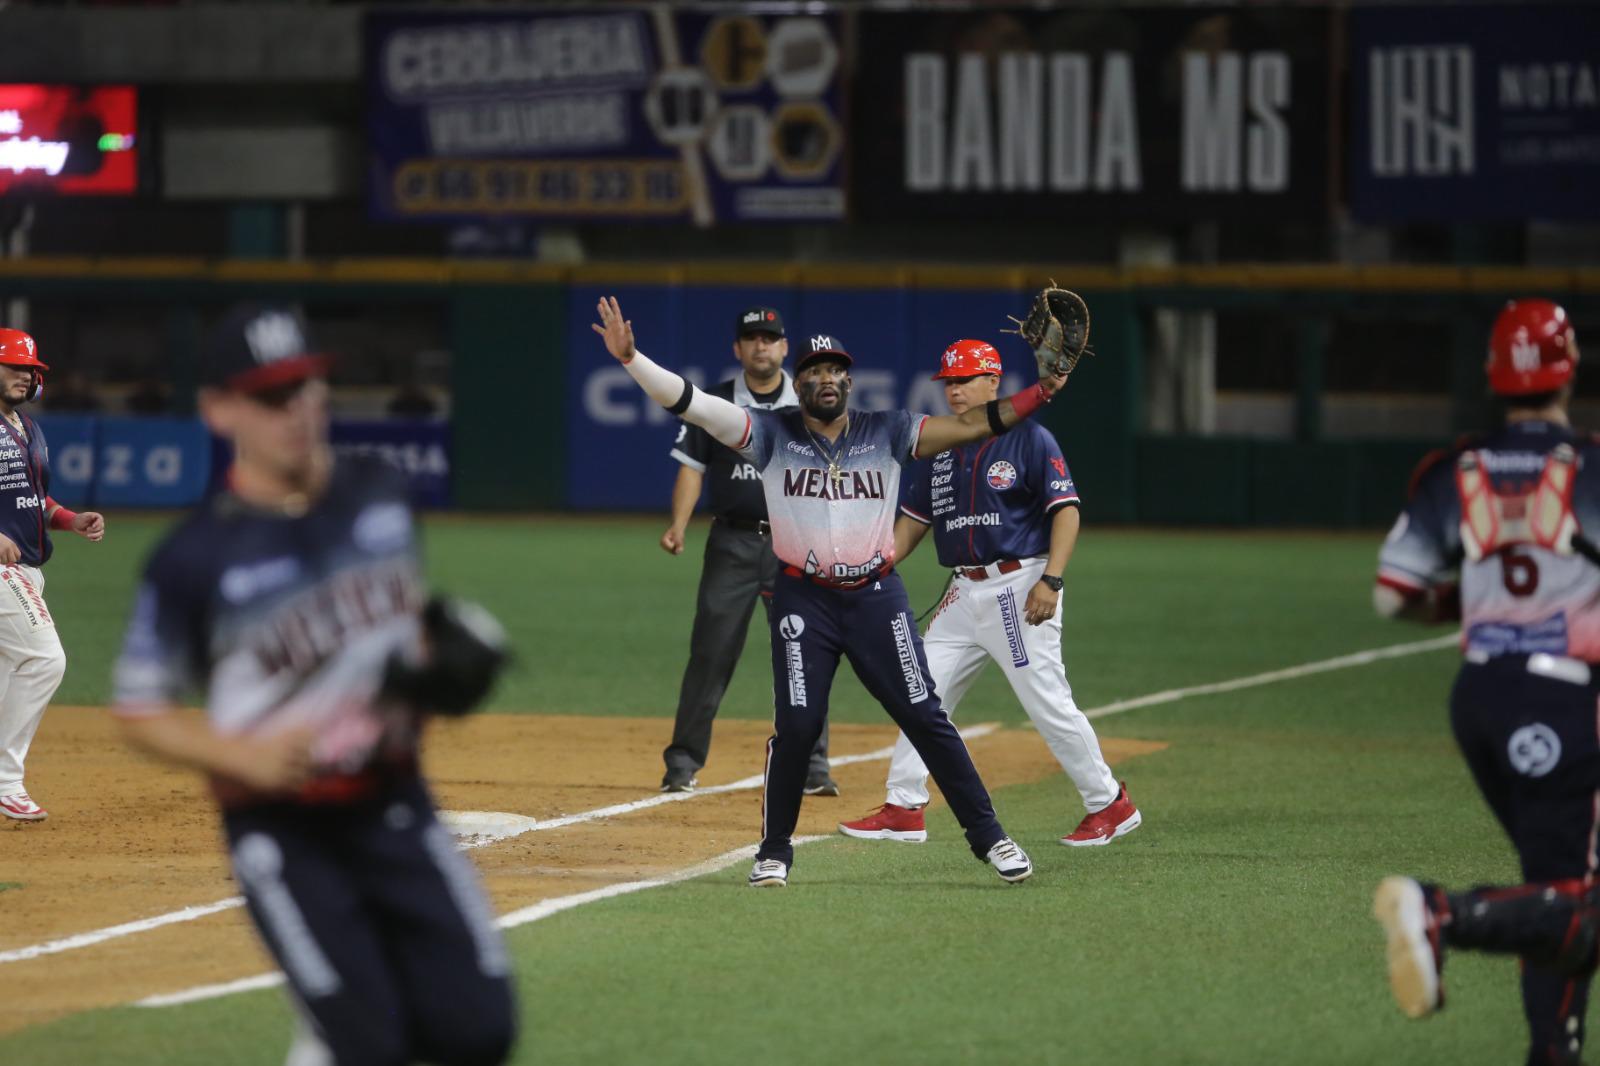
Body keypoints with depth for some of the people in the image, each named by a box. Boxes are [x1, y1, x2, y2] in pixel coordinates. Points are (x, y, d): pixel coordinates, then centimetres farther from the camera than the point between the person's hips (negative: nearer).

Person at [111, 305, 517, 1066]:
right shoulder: (196, 558, -12)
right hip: (281, 826, -4)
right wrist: (247, 757, -20)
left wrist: (437, 661, -2)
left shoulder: (381, 494, 2)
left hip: (396, 809, 5)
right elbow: (140, 711, -4)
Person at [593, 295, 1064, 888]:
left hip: (877, 597, 1)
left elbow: (973, 425, -1)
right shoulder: (771, 435, 0)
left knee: (925, 717, 0)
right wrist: (630, 359, -21)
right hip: (804, 601, -1)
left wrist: (1044, 390, -13)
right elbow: (691, 404, -8)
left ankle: (988, 837, 7)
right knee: (796, 725, -8)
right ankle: (774, 852, 7)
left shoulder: (887, 433, 4)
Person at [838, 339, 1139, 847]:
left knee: (1049, 704, -8)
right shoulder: (939, 449, 13)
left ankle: (1110, 804, 5)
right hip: (963, 593, 7)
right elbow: (913, 519, 19)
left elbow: (1066, 509, -12)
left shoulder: (1029, 439, -7)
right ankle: (903, 810, 11)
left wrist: (1050, 580, -22)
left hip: (1019, 586, -7)